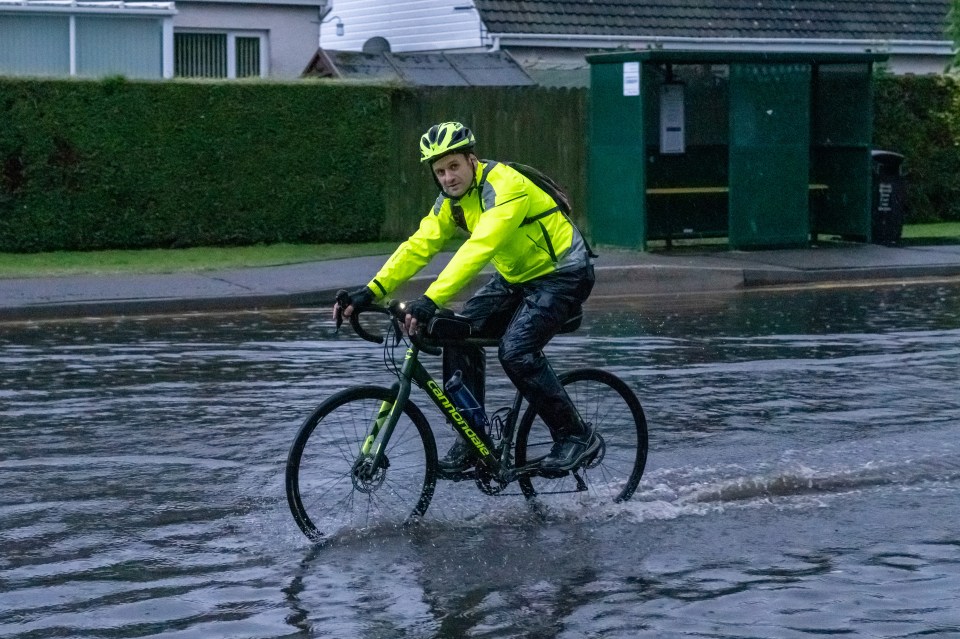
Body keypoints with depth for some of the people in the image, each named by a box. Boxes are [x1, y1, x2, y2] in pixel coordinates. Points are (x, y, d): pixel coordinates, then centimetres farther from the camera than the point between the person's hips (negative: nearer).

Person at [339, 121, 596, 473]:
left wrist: (432, 299, -50)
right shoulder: (451, 199, -2)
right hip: (516, 276, 9)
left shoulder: (504, 187, -29)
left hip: (563, 274, -9)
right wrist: (371, 291, -19)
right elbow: (418, 246, -7)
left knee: (516, 351, -25)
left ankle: (576, 436, -8)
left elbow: (478, 248, -41)